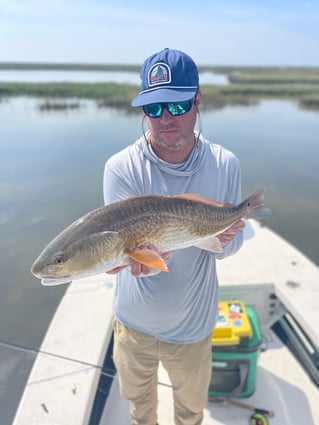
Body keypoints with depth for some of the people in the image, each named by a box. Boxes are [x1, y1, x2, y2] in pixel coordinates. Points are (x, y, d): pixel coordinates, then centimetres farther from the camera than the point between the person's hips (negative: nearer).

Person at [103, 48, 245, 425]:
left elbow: (229, 247, -9)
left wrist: (223, 237, -32)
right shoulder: (121, 168, -21)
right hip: (134, 322, 0)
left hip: (193, 324, 1)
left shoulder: (224, 165, -14)